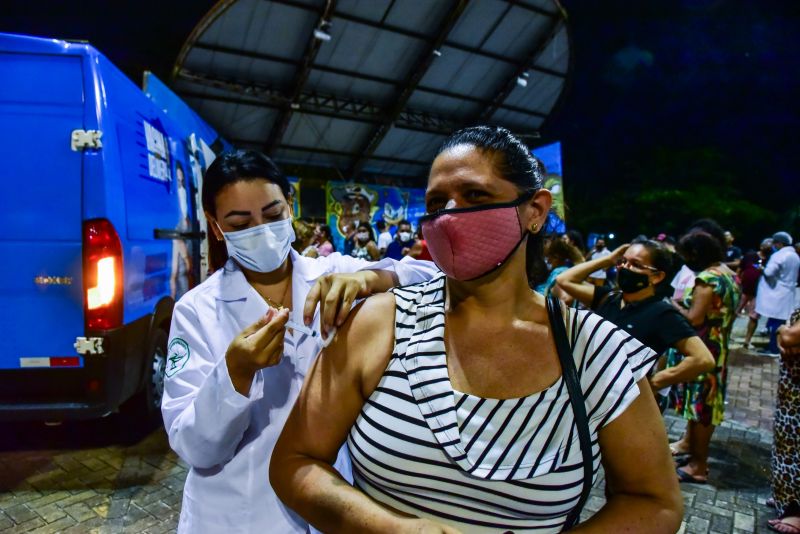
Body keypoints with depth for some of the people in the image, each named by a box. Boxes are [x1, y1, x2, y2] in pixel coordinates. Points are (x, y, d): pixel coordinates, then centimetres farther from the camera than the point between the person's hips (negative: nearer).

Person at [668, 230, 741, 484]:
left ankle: (698, 466, 10)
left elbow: (694, 319, -25)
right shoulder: (727, 273, 8)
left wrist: (674, 305, -10)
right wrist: (687, 302, 11)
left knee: (700, 403, -1)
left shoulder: (707, 278, -22)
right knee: (700, 400, 22)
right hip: (718, 347, 10)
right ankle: (688, 442, 39)